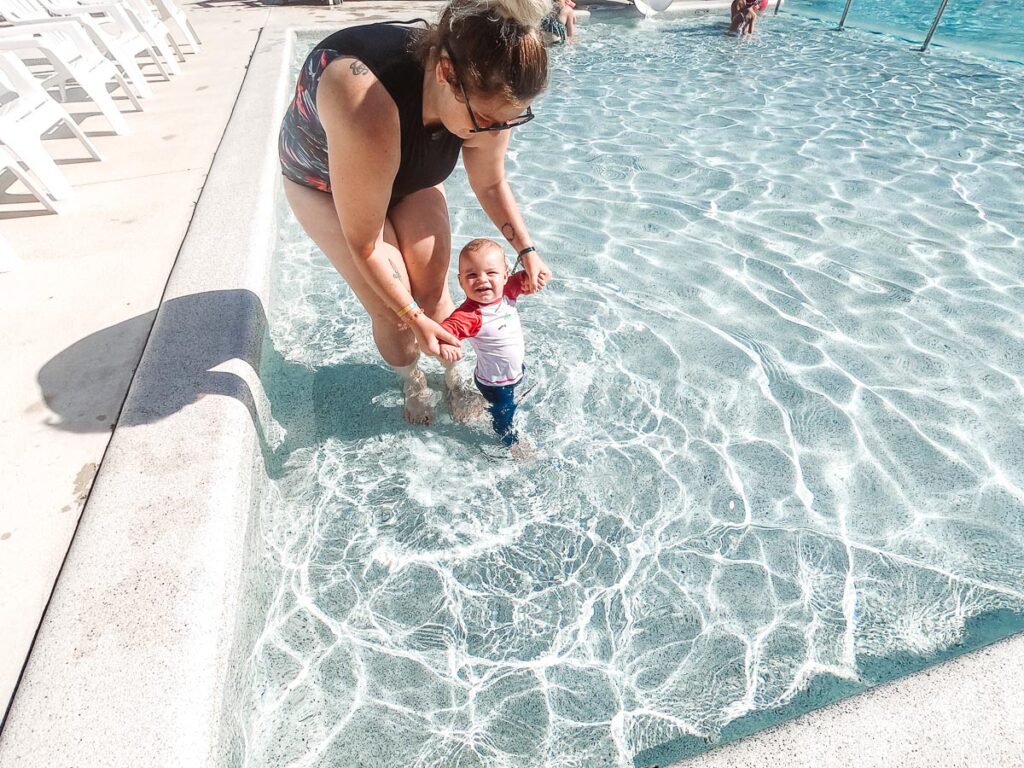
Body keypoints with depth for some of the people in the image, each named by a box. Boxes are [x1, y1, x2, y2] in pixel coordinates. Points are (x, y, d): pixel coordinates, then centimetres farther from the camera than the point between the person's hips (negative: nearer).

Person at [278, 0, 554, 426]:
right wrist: (414, 318, -23)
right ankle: (412, 383, 22)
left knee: (433, 287, -1)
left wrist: (527, 250, -13)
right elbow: (365, 246, -33)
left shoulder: (483, 98, -26)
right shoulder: (368, 109, -45)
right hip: (325, 182, -4)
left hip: (410, 172, 4)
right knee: (391, 307, -10)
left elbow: (490, 184, -6)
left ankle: (452, 376, 25)